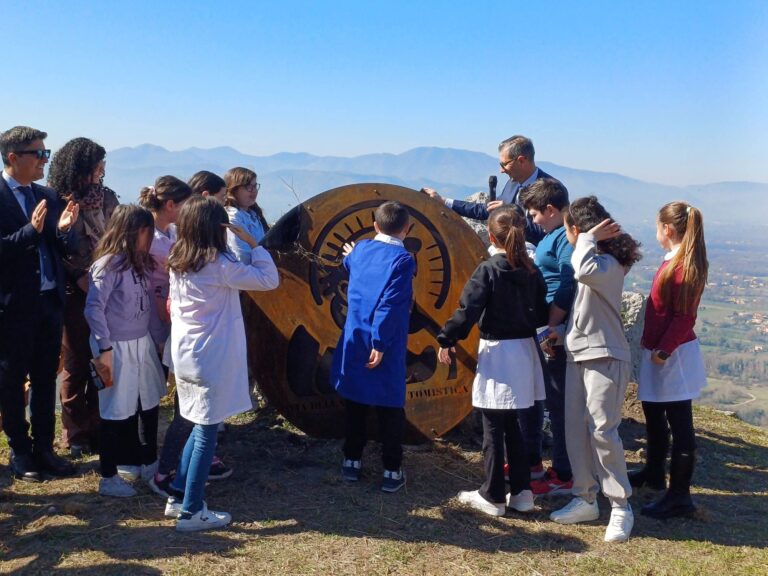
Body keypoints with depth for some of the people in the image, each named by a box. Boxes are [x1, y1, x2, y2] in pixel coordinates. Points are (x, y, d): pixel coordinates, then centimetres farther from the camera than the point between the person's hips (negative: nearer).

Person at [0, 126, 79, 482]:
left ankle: (44, 448, 27)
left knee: (46, 380, 14)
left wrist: (63, 230, -12)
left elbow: (63, 250, 7)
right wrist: (31, 231, -27)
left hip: (49, 302, 6)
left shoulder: (47, 196, 7)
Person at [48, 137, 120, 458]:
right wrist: (78, 278, -14)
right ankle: (75, 434, 21)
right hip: (74, 293, -3)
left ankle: (98, 428, 21)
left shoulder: (106, 198, 5)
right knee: (76, 365, 8)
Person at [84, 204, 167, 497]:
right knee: (117, 413, 3)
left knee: (149, 403, 18)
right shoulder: (109, 264, -16)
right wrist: (104, 349, -18)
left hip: (142, 343, 8)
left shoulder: (139, 263, 7)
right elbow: (93, 309, -17)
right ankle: (108, 478, 17)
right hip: (118, 348, -8)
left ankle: (148, 463, 36)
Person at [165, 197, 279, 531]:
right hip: (212, 360, -8)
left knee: (202, 426, 20)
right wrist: (252, 243, -8)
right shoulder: (219, 264, -15)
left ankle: (178, 496, 25)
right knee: (207, 431, 1)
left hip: (185, 356, 8)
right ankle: (191, 512, 8)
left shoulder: (177, 263, 7)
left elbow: (174, 308, 12)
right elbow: (269, 280, -14)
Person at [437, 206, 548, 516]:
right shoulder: (531, 270, 4)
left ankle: (493, 496, 12)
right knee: (511, 424, 18)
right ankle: (521, 492, 21)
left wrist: (446, 340, -9)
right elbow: (542, 313, 7)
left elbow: (467, 310, -18)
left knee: (493, 427, 3)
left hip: (496, 352, -6)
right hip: (525, 350, 6)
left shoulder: (488, 269, -13)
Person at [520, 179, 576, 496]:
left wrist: (551, 327, -23)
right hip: (539, 330, 10)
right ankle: (531, 459, 35)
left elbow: (567, 290, -23)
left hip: (555, 335, -10)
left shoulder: (568, 238, -16)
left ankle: (563, 476, 10)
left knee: (558, 404, -1)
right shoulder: (552, 235, 14)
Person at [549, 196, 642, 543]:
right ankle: (585, 499, 20)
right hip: (578, 355, 9)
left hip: (604, 357, -9)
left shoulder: (609, 263, -17)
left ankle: (621, 506, 5)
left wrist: (589, 238, -23)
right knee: (575, 429, 9)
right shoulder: (593, 258, 12)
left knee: (602, 430, -7)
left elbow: (584, 272, -38)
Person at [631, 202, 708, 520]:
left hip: (673, 355, -10)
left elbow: (684, 317, -22)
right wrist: (652, 343, 13)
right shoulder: (673, 261, 10)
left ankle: (680, 496, 5)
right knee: (653, 413, 22)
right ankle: (654, 472, 40)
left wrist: (663, 350, -19)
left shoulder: (684, 266, -20)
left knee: (679, 424, -3)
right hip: (659, 350, 10)